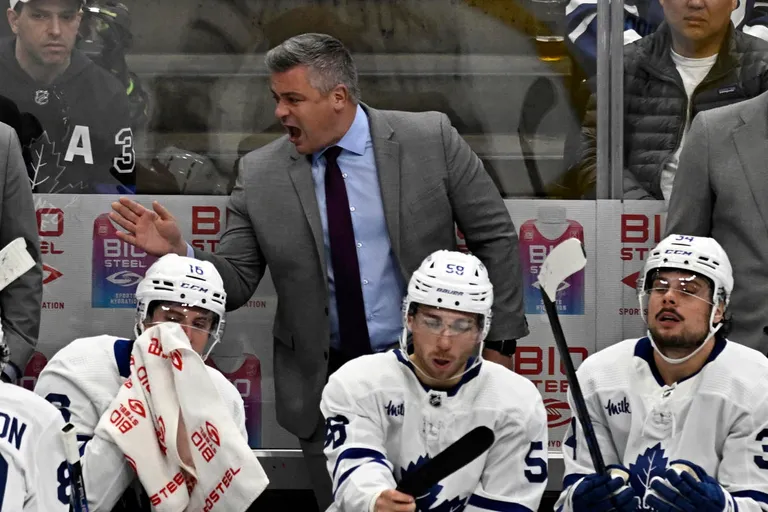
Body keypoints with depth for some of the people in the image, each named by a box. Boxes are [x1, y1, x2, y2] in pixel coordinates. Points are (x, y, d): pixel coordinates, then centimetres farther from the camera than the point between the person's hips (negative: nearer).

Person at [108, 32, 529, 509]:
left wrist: (498, 342, -2)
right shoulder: (260, 175, -2)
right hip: (326, 382, 1)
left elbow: (495, 237, 0)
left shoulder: (430, 139, -6)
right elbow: (234, 282, 1)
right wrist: (178, 253, -18)